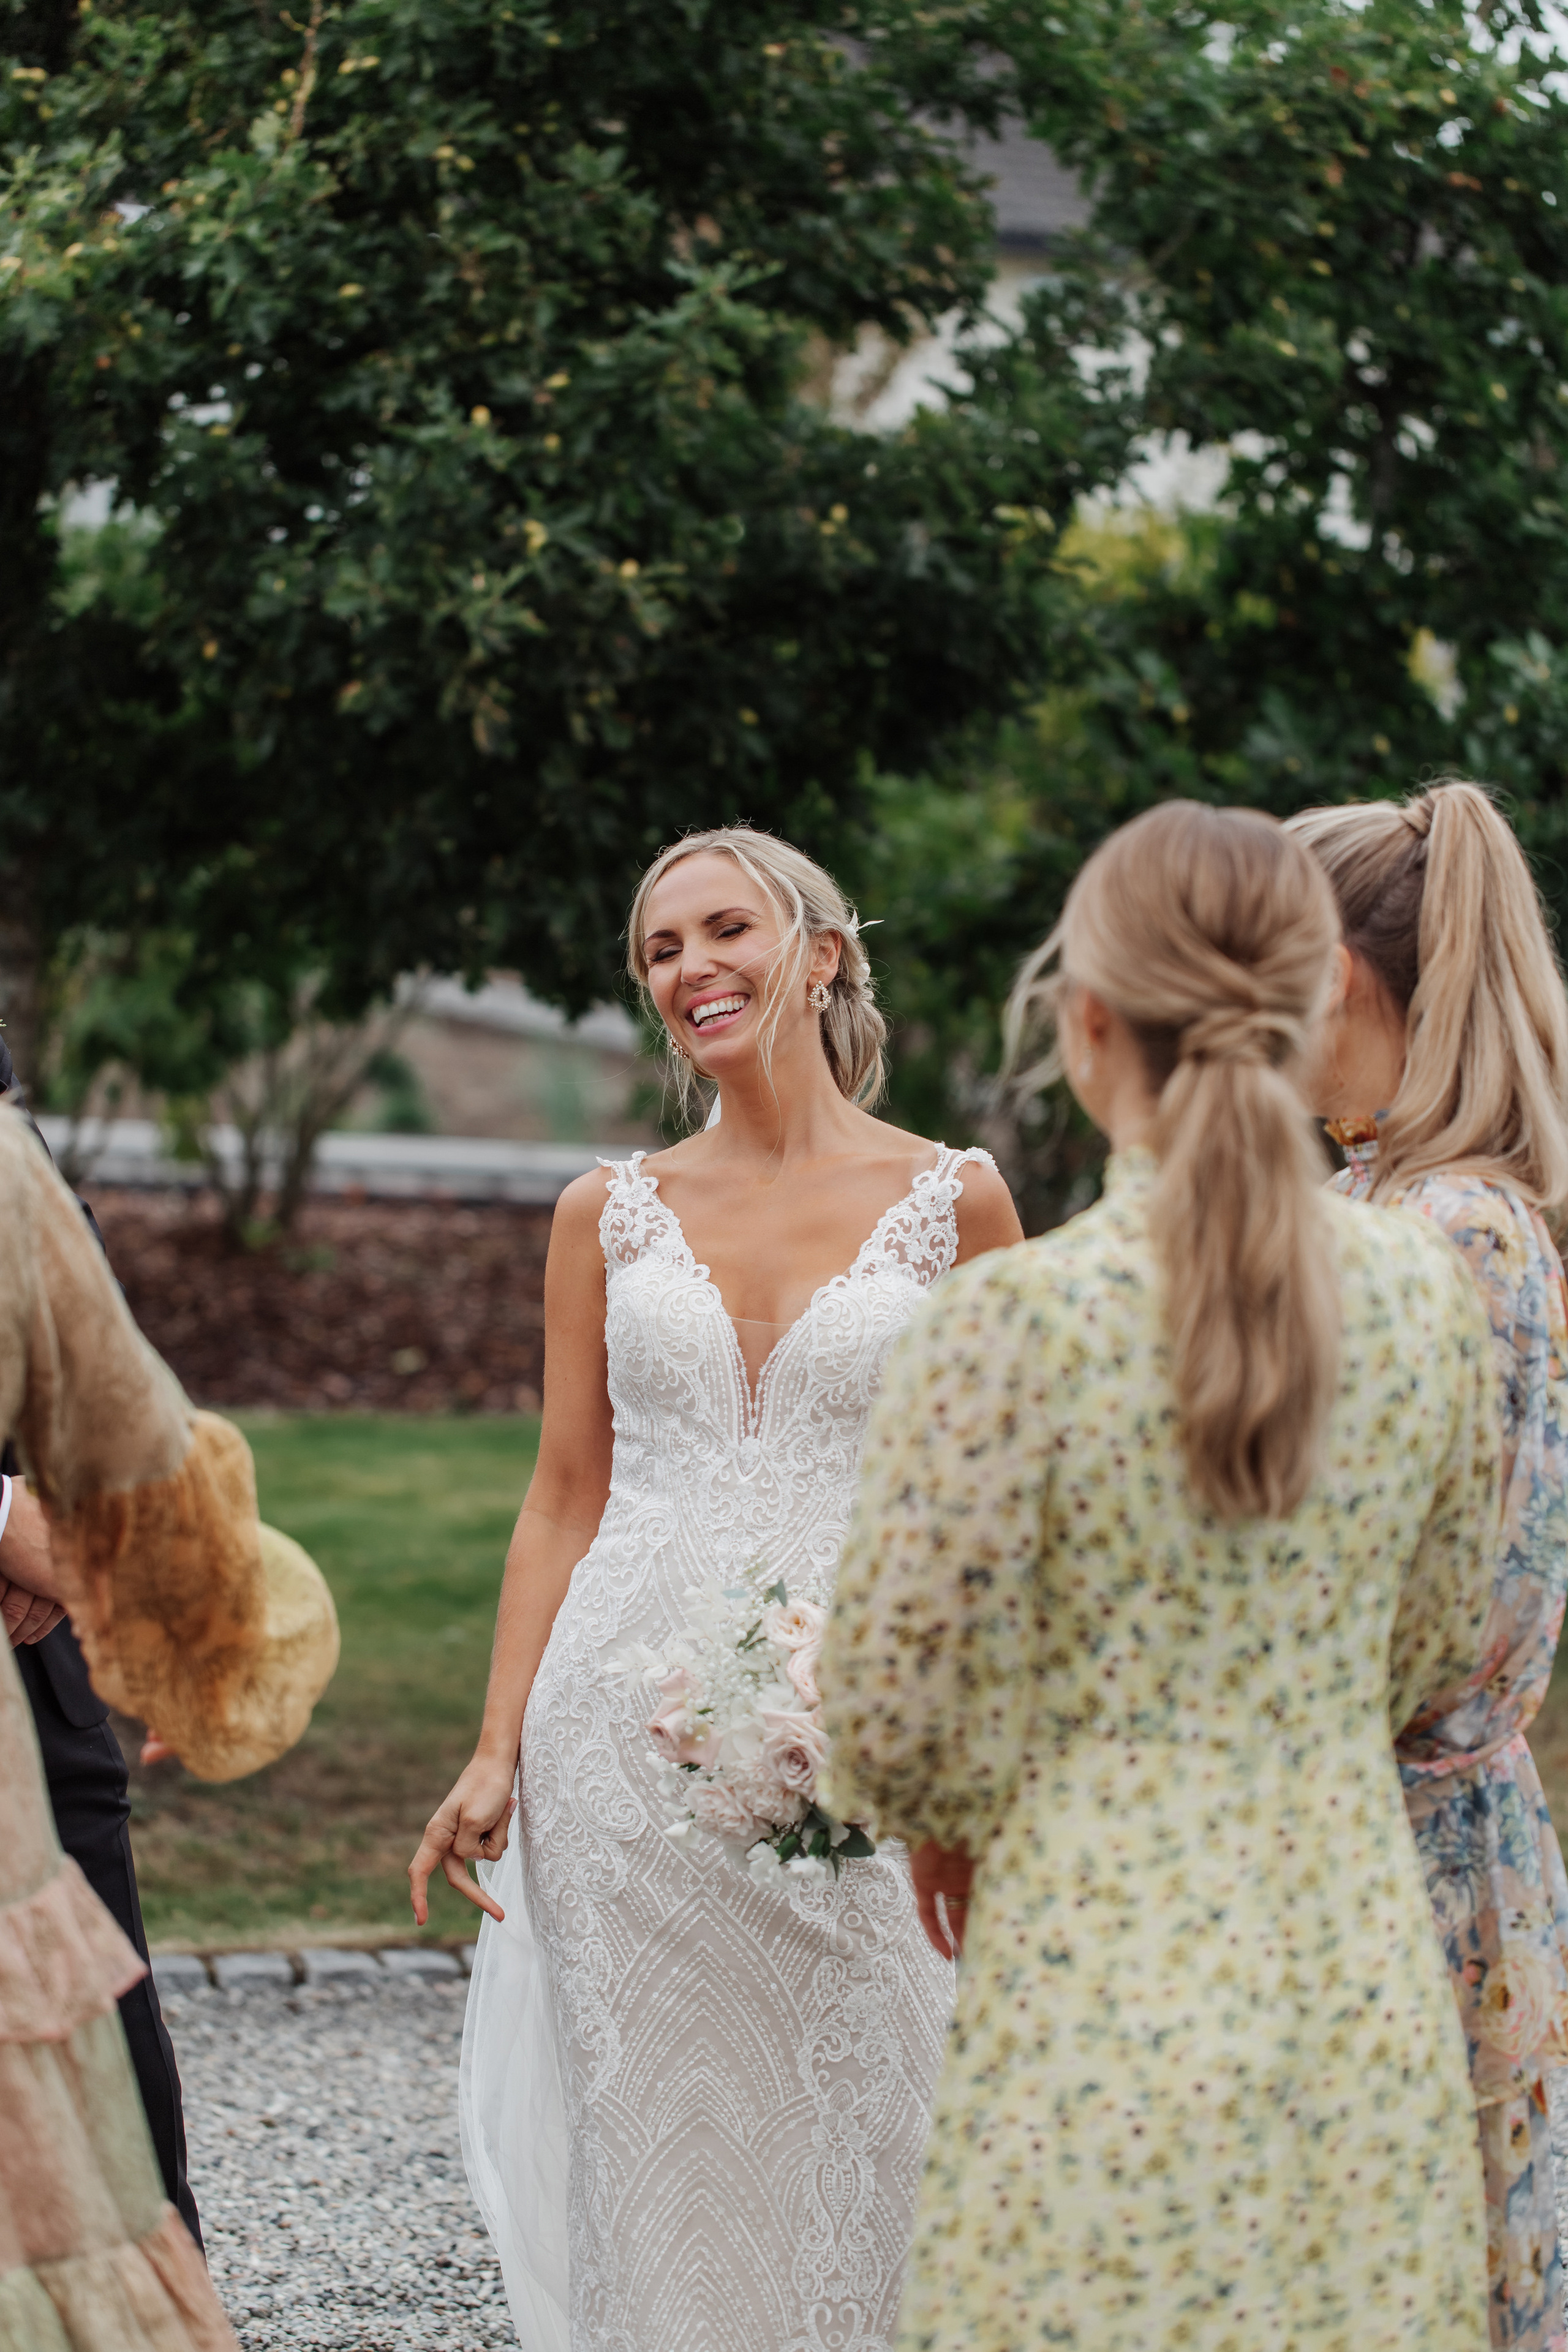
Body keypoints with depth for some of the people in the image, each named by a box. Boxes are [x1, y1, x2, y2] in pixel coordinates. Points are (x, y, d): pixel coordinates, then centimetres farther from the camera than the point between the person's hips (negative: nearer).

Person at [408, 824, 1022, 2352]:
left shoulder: (952, 1204, 3)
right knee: (651, 2150, 4)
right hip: (631, 1711, 2)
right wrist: (496, 1751, 2)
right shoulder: (609, 1215, 8)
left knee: (853, 2140, 0)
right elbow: (564, 1499, 10)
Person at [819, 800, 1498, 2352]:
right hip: (1367, 2003, 5)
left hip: (1108, 2000, -4)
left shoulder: (1012, 1322, -16)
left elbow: (891, 1714, -10)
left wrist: (953, 1822, 11)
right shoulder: (1422, 1293, -1)